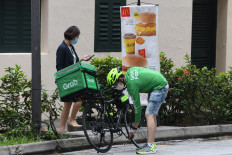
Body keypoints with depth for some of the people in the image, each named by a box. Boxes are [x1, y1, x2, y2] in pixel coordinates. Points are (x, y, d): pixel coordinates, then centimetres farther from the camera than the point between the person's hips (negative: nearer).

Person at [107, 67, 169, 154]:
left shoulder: (132, 85, -22)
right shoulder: (130, 71, 0)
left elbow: (137, 107, -18)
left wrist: (134, 128, -10)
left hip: (159, 87, -10)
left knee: (149, 115, -15)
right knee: (152, 115, 11)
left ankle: (150, 146, -21)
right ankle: (152, 144, 11)